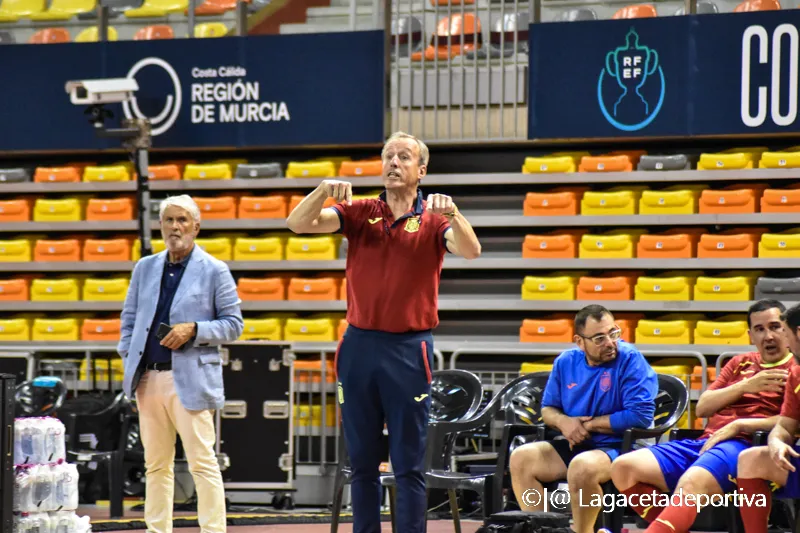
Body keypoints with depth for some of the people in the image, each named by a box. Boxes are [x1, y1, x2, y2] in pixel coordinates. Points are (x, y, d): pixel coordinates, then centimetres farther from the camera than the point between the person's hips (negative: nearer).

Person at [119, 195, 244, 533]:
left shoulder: (214, 271, 1)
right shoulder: (145, 268, 14)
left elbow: (233, 324, 0)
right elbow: (129, 318, 20)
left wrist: (193, 330, -14)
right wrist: (128, 358, 6)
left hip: (190, 381, -5)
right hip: (149, 379, 5)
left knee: (202, 463, -7)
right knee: (156, 464, 9)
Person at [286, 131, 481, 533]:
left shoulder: (432, 220, 1)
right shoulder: (359, 213, 7)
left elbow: (470, 251, -17)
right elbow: (298, 224, -5)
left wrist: (452, 213, -35)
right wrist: (323, 190, -23)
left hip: (408, 349, -3)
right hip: (359, 345, 3)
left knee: (409, 465, 0)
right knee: (362, 461, 7)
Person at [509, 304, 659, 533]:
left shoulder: (630, 360, -12)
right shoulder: (566, 362, 6)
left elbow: (640, 415, -20)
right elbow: (548, 408, 17)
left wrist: (589, 424, -12)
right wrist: (563, 421, -8)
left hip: (618, 448, -6)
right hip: (574, 445, 6)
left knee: (581, 466, -37)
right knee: (521, 458, -13)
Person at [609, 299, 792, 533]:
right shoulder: (740, 363, 26)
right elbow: (702, 408, 17)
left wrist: (738, 425, -13)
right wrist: (746, 386, 2)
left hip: (743, 446, -8)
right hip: (705, 442, 8)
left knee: (691, 483, -39)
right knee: (624, 467, -13)